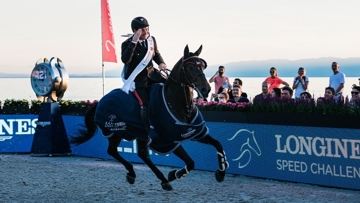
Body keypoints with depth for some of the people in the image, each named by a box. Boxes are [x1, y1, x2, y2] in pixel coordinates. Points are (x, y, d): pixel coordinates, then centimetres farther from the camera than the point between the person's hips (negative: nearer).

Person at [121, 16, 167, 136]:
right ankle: (149, 133, -10)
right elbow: (125, 60, -33)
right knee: (145, 105, -18)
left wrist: (161, 63, -3)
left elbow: (156, 54, 19)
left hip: (150, 74, 6)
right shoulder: (127, 44, -15)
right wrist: (134, 42, -38)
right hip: (135, 79, -6)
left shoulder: (151, 40, 1)